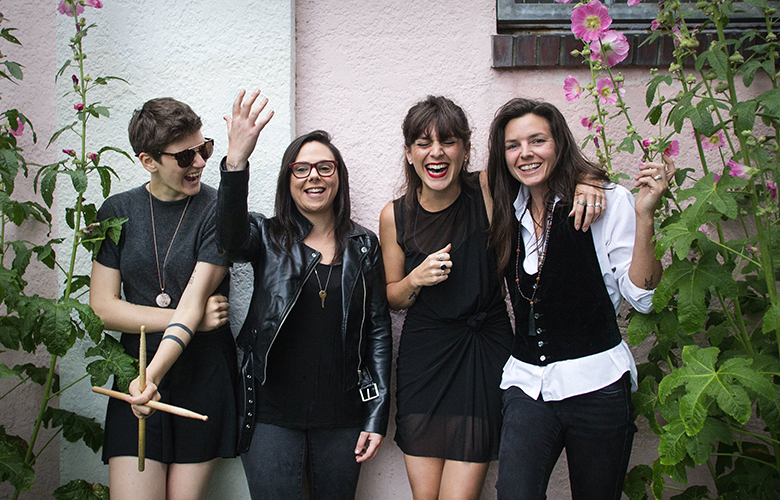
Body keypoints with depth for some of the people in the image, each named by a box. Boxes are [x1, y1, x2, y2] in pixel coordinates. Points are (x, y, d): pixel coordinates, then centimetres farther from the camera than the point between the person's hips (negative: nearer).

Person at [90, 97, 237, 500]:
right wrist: (191, 320, -10)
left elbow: (194, 299, -15)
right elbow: (102, 306, 1)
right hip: (135, 370, 2)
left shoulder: (216, 210, -6)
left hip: (204, 377, -2)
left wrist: (152, 376, -29)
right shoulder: (117, 212, 4)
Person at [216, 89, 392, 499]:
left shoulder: (364, 246, 6)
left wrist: (376, 417, 1)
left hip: (342, 417, 2)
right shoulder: (268, 239, 1)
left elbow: (378, 330, 7)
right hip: (273, 415, -1)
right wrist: (236, 161, -41)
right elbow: (231, 241, -24)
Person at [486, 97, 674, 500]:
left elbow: (643, 297, -9)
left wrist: (644, 215, -18)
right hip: (526, 382, 3)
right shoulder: (510, 213, 9)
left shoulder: (609, 201, -5)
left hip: (595, 384, -3)